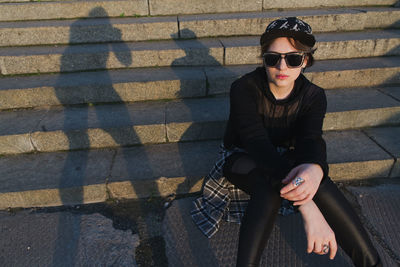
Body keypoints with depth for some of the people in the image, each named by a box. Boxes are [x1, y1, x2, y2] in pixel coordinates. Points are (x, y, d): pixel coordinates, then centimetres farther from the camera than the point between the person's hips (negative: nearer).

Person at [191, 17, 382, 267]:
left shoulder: (313, 96, -11)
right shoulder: (243, 89, -23)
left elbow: (311, 139, -27)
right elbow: (257, 142, -37)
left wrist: (315, 168, -55)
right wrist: (307, 207, -49)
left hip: (285, 159, 3)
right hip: (243, 159, -3)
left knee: (320, 182, -30)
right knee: (269, 188, -37)